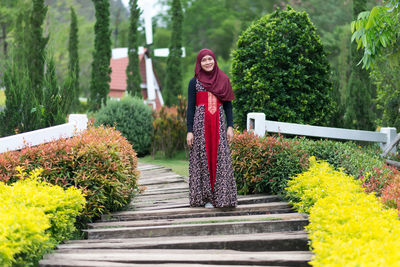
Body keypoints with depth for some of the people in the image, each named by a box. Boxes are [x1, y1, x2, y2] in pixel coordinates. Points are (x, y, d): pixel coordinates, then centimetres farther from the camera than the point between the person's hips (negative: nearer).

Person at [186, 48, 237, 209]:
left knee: (220, 159, -3)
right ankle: (205, 197, 4)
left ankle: (221, 196, 3)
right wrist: (189, 131, -5)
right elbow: (190, 108, 3)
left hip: (219, 124, 2)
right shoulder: (194, 82, 6)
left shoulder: (223, 80, 11)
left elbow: (228, 105, 11)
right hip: (200, 124, -2)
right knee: (203, 159, -2)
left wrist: (230, 126, 0)